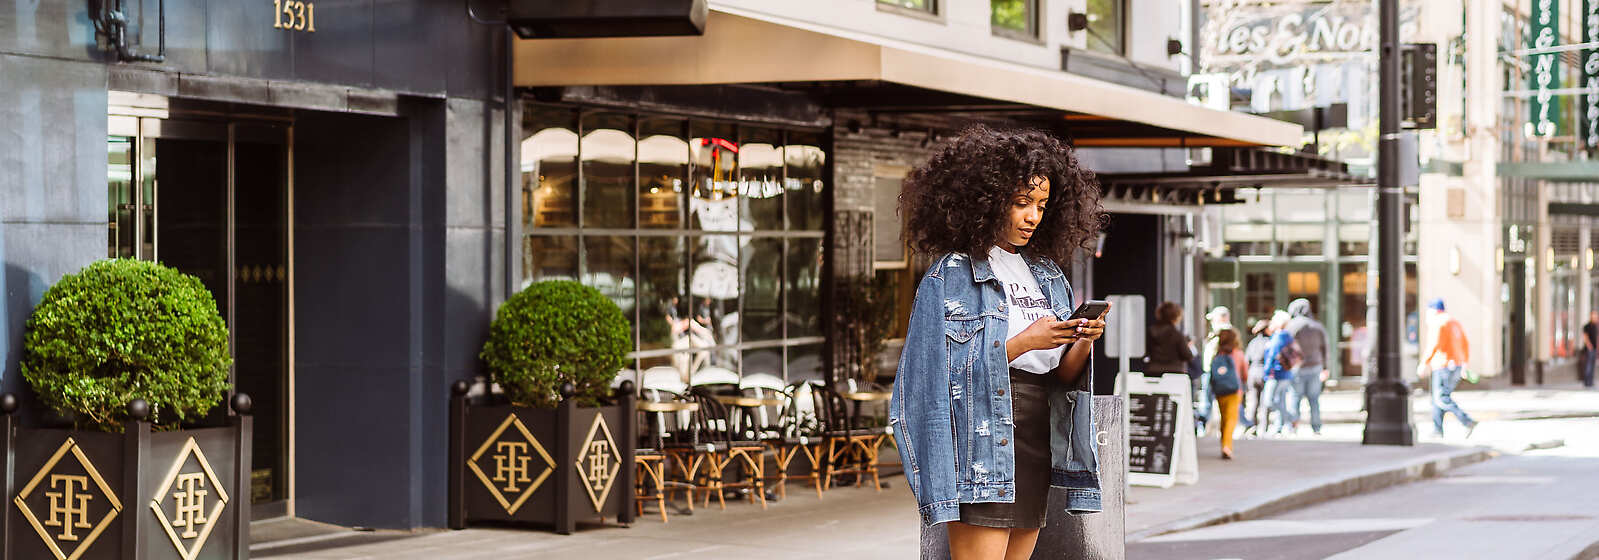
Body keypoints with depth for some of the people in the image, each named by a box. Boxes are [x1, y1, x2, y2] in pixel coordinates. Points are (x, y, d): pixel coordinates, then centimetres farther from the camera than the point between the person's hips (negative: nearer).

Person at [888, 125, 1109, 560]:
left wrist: (1083, 342, -8)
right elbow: (942, 372, -12)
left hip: (1038, 438, 6)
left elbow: (1062, 374, 13)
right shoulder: (951, 275, -4)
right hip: (982, 442, -6)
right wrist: (1024, 341, -16)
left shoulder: (1046, 275, 16)